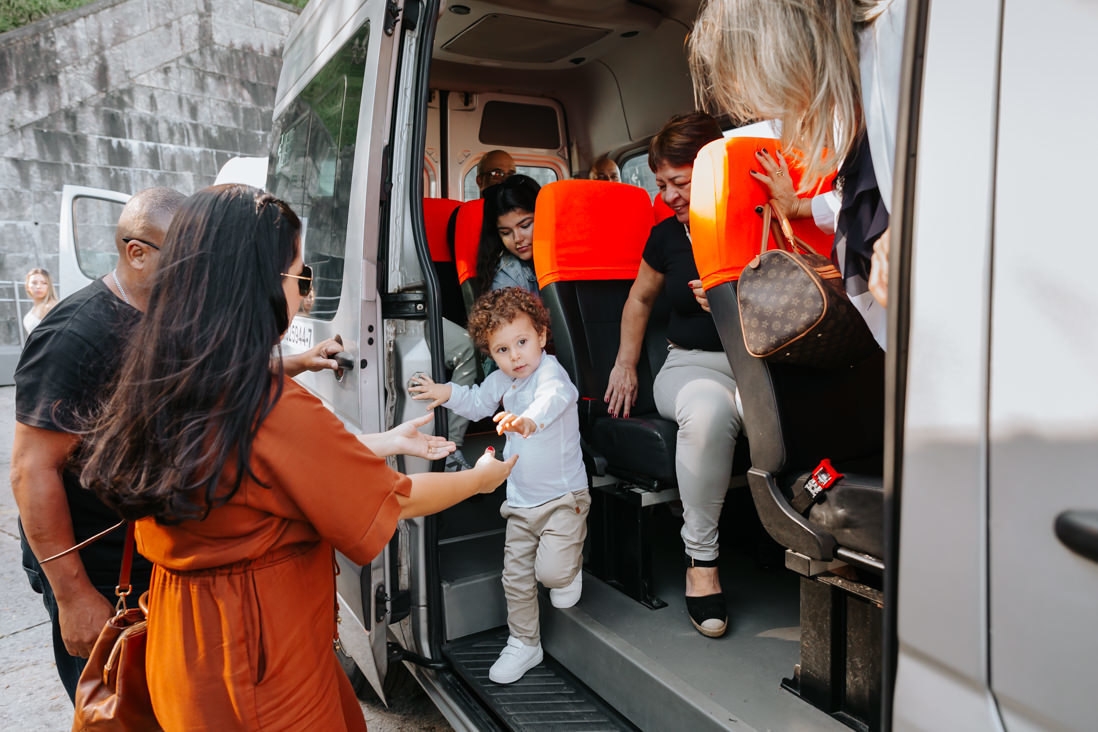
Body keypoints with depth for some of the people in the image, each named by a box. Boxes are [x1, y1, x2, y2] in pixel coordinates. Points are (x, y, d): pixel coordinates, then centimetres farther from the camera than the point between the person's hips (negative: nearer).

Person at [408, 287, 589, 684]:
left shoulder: (551, 372, -20)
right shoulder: (501, 381, 3)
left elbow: (554, 397, -44)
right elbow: (478, 402, 22)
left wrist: (530, 418, -65)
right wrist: (446, 393, 5)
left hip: (563, 496, -6)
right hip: (520, 502, 7)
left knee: (552, 571, -16)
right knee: (516, 576, 11)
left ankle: (571, 566, 21)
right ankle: (523, 644, 32)